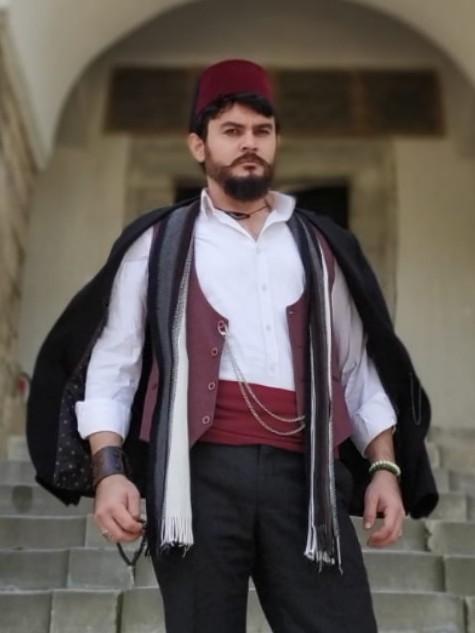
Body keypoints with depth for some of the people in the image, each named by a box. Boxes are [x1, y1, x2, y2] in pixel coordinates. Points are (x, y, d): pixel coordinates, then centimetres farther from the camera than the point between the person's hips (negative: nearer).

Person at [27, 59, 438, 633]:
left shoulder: (321, 246, 18)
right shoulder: (157, 245, 11)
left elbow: (358, 369, 18)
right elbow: (110, 367, 7)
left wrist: (384, 467, 7)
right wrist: (110, 471, -7)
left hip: (302, 473, 2)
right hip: (200, 472, -1)